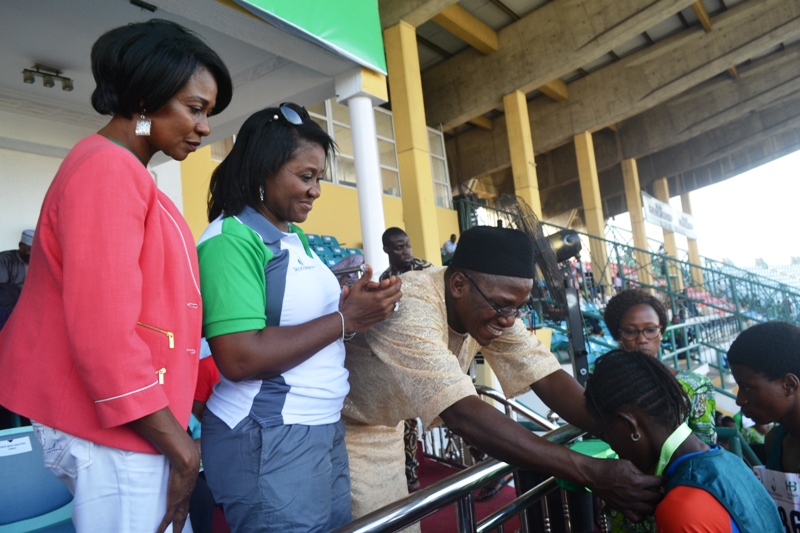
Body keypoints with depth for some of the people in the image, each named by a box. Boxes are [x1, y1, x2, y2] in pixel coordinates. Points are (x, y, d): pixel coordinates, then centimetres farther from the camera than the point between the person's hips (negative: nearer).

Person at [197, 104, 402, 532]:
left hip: (324, 429, 9)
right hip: (268, 441, -8)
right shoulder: (231, 239, -16)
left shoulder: (295, 237, 12)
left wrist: (357, 305, -6)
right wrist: (345, 319, -19)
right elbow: (241, 358, -24)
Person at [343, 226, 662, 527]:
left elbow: (549, 378, -17)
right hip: (341, 429, -6)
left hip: (384, 429, 6)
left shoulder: (493, 306, -14)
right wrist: (590, 473, -44)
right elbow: (464, 416, -43)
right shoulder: (410, 310, -37)